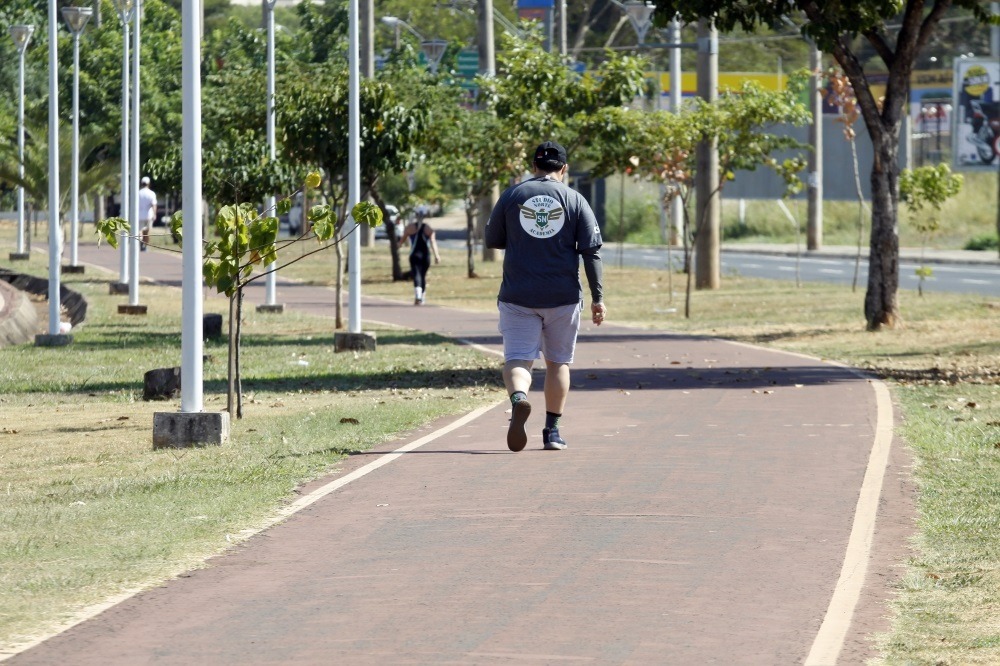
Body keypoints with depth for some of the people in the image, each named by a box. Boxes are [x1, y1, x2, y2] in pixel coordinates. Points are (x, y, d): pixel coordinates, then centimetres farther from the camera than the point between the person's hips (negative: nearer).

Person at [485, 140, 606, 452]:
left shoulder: (512, 195, 3)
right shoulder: (575, 200, 1)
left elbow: (493, 240, 10)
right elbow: (591, 251, -3)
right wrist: (597, 297, -1)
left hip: (517, 295, 0)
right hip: (563, 296, 0)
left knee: (517, 358, -2)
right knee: (558, 361, 14)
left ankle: (519, 397, -35)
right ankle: (552, 431, 15)